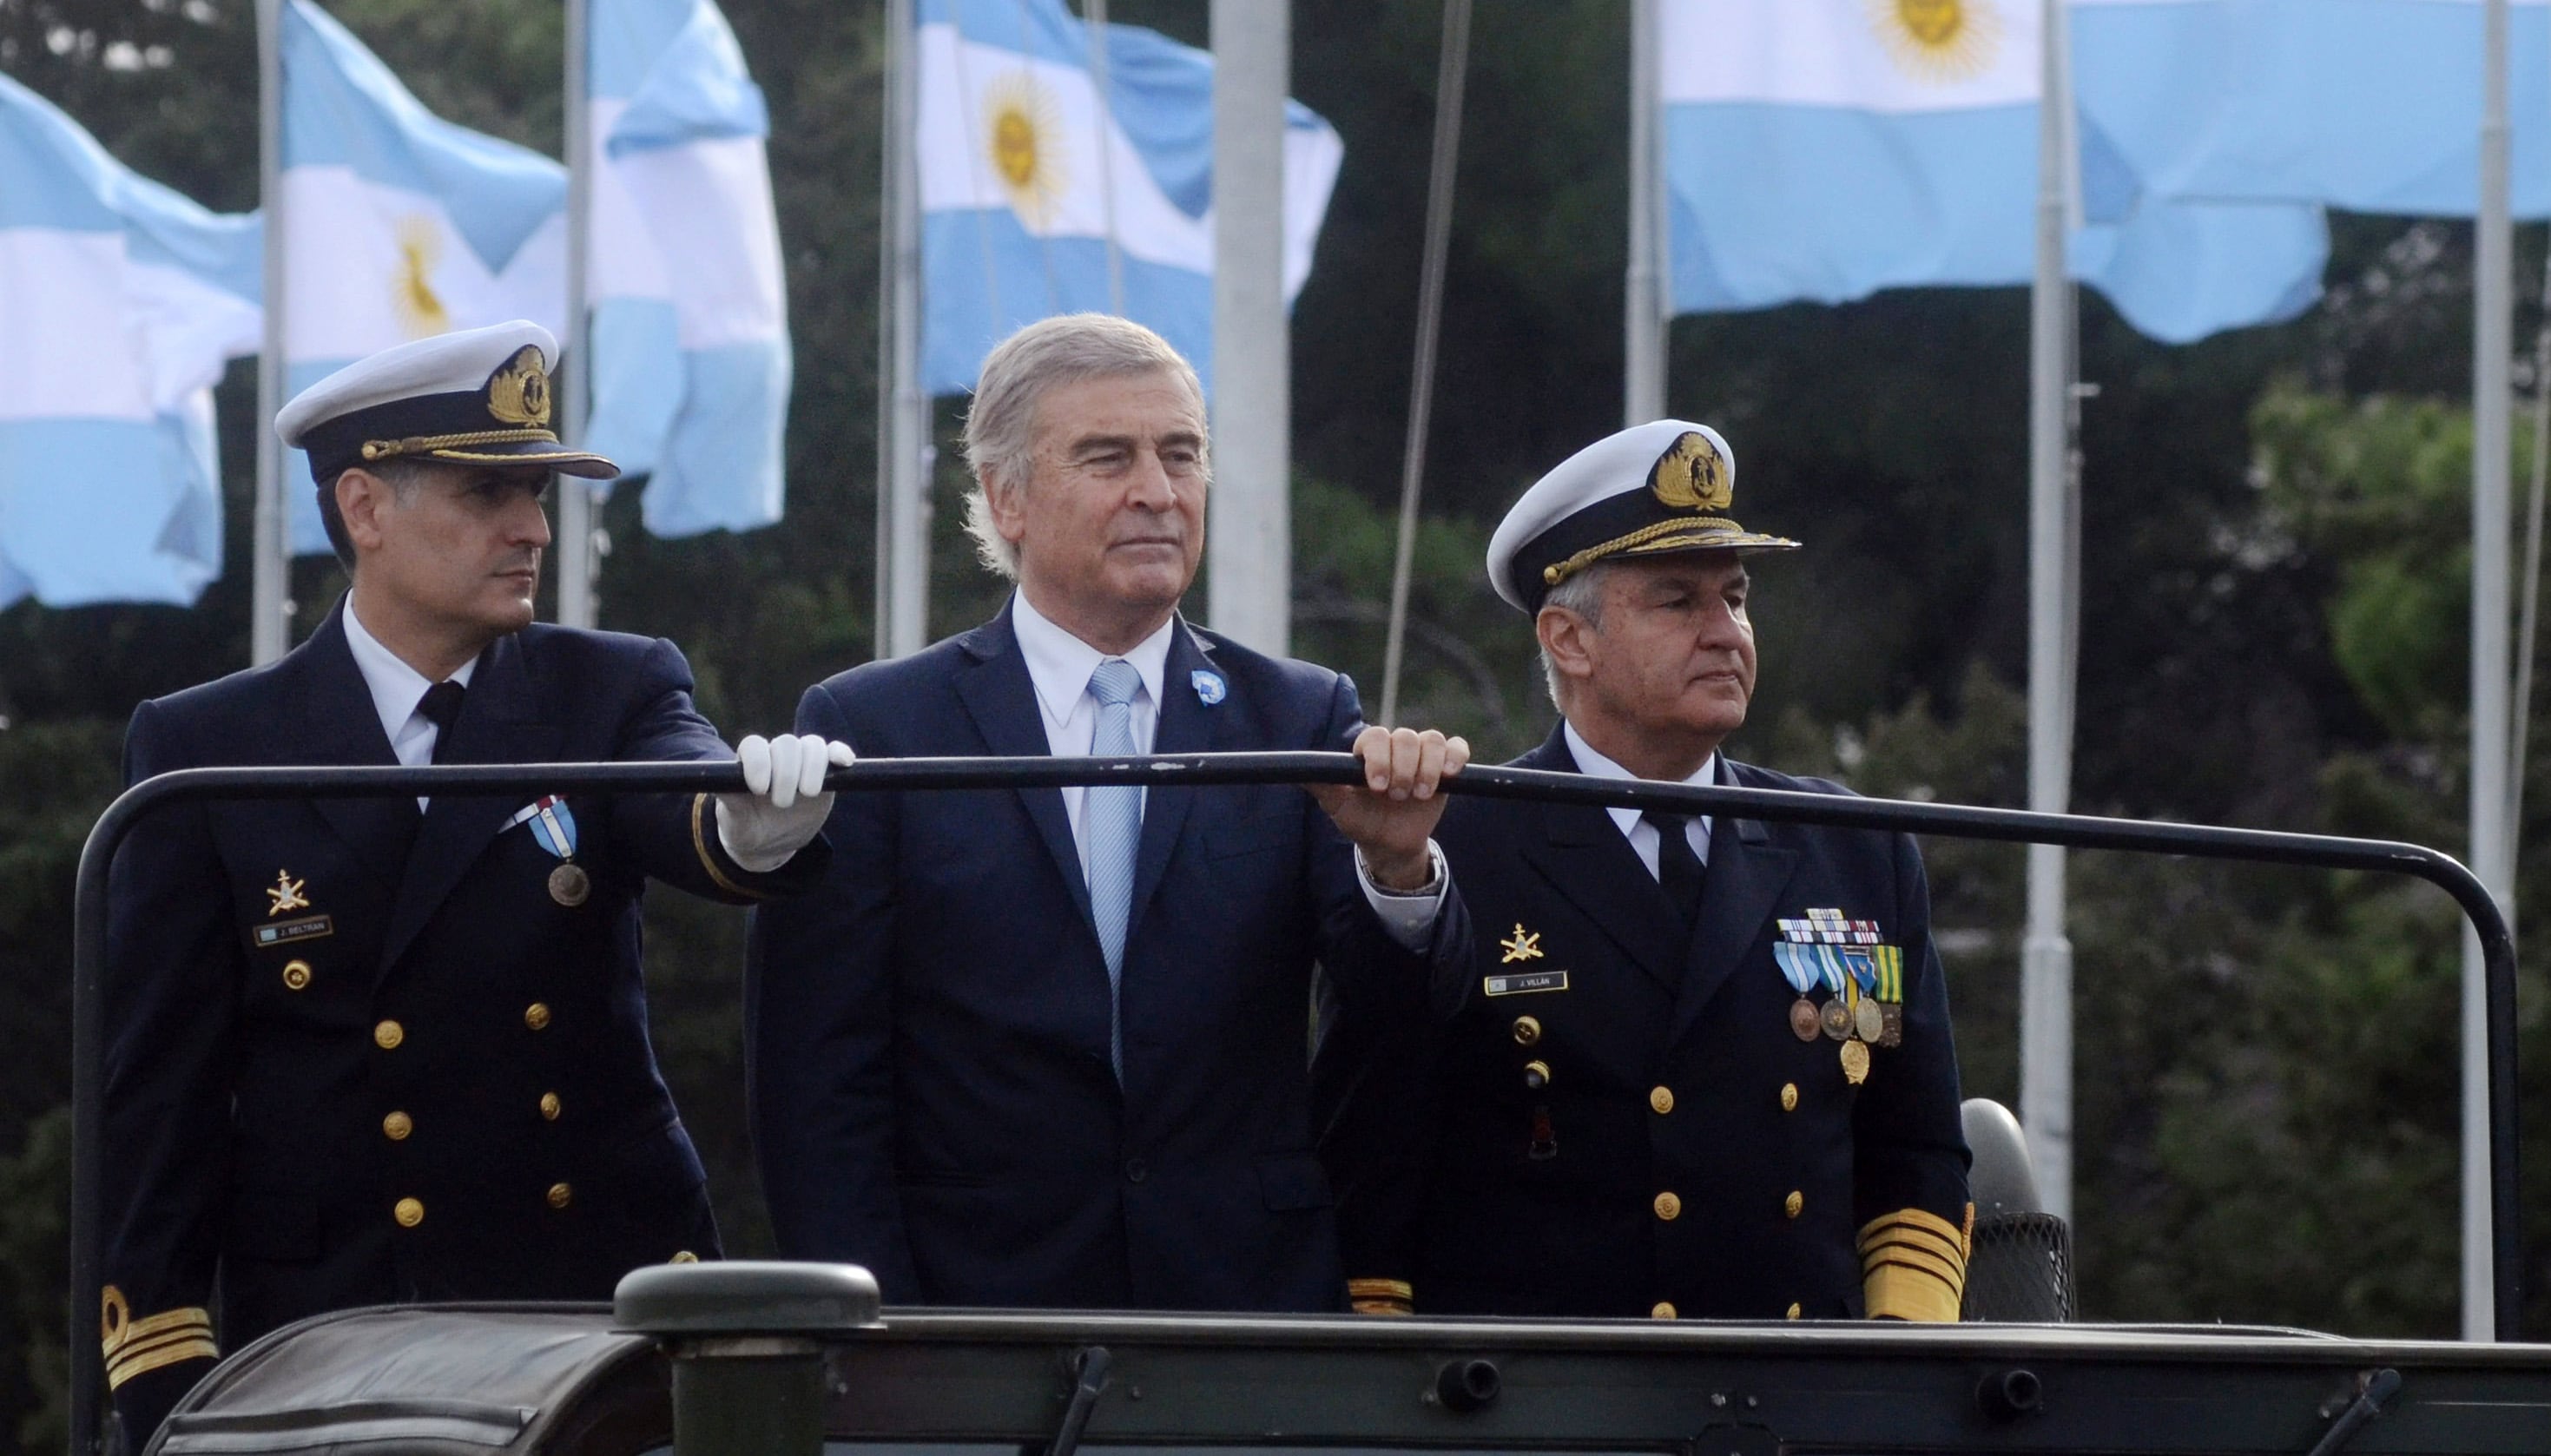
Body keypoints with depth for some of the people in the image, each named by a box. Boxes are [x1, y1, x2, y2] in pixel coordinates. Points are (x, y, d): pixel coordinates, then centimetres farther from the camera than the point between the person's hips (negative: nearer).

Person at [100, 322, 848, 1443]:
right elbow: (160, 1088, 0)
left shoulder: (610, 698, 6)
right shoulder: (204, 754, 2)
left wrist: (755, 822, -42)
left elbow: (690, 819, -17)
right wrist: (166, 1391, -6)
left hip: (602, 1310, 1)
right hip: (320, 1339, -1)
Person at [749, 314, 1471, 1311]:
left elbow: (1393, 997, -2)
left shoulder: (1301, 722, 9)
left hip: (1254, 1312, 2)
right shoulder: (871, 730, 2)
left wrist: (1398, 865, -24)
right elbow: (817, 1085, 0)